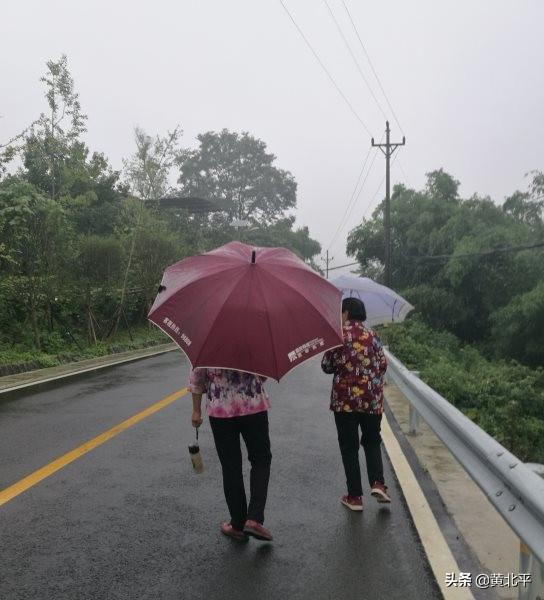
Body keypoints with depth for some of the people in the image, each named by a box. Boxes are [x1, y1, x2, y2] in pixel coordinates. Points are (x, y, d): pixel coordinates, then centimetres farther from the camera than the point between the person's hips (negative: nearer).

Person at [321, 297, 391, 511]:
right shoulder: (372, 335, 4)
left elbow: (327, 366, -3)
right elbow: (383, 365, 5)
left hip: (345, 398, -3)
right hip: (372, 399, 3)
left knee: (349, 446, 6)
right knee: (372, 441, 19)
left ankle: (355, 496, 8)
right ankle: (377, 483, 0)